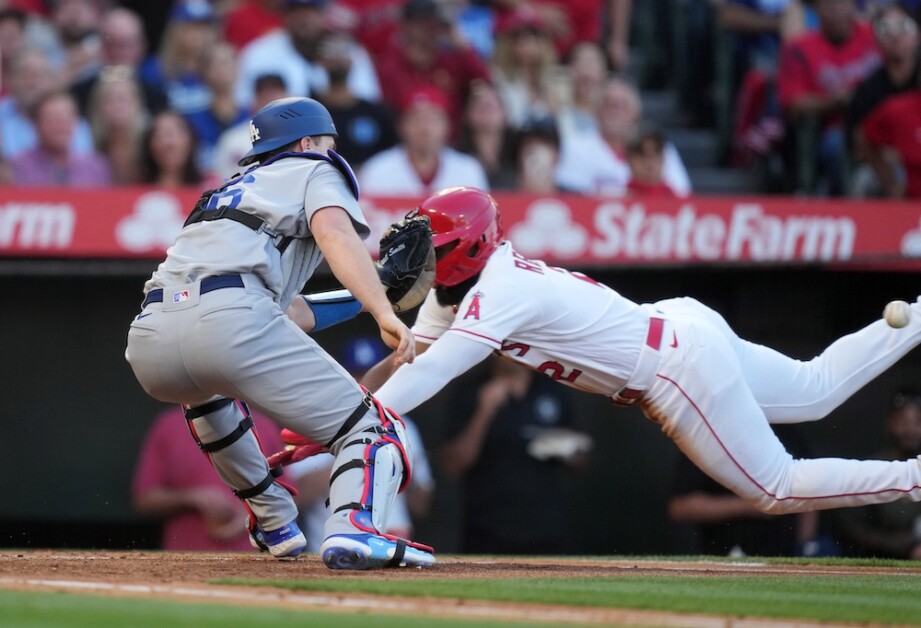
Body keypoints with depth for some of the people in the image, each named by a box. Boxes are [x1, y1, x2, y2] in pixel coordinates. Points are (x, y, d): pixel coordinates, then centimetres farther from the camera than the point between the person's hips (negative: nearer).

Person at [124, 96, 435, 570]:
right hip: (228, 322, -7)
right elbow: (334, 232, -4)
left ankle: (275, 526, 38)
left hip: (146, 341, 7)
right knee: (370, 428, 0)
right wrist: (384, 313, -16)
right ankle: (354, 527, -30)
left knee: (205, 388, 42)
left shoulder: (230, 192, 40)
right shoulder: (315, 171, 22)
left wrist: (369, 293, 43)